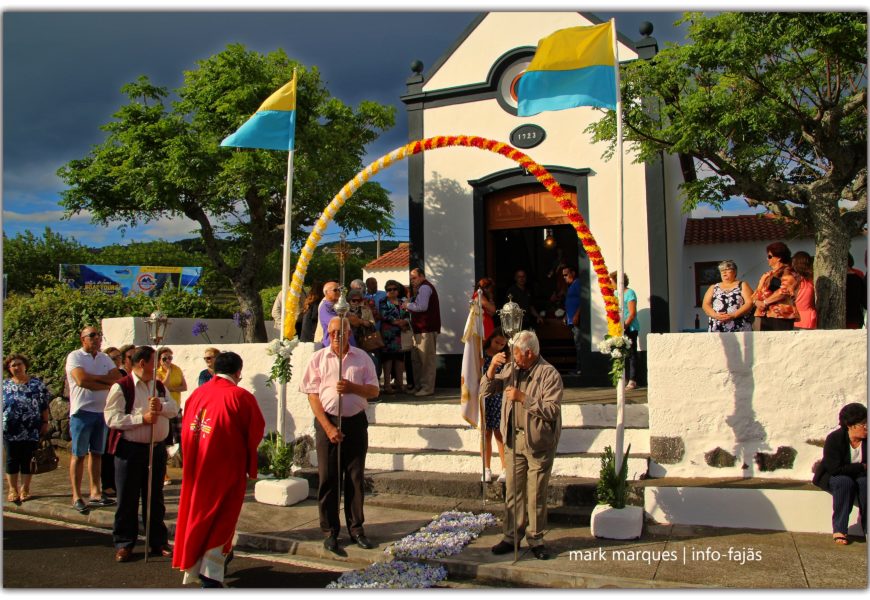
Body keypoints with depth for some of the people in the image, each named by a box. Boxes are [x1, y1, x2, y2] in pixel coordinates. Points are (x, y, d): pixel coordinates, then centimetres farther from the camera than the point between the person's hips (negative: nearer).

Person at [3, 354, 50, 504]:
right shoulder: (4, 385, 8)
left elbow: (44, 406, 3)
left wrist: (45, 423, -2)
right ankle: (13, 489, 16)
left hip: (30, 431, -1)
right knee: (11, 460, 6)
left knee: (27, 460, 4)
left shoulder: (37, 384, 3)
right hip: (10, 431, 1)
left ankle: (25, 489, 13)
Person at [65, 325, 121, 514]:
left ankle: (95, 492, 16)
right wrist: (105, 381, -8)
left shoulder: (105, 358, 13)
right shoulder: (75, 356, -4)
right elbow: (81, 379, -20)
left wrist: (94, 380, -12)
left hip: (103, 411, 5)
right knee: (78, 455, 1)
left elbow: (118, 377, -1)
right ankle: (76, 496, 6)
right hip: (82, 411, -5)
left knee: (96, 453, 10)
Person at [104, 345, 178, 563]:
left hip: (157, 448, 5)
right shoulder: (121, 387, -9)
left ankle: (158, 542, 23)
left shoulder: (159, 386, 11)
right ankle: (123, 544, 18)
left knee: (155, 498, 14)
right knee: (127, 500, 4)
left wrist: (161, 407, -19)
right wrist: (142, 418, -21)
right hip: (130, 449, -5)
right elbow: (112, 418, -15)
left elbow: (174, 408, 3)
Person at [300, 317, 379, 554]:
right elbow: (313, 395, -2)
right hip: (327, 421, -1)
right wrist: (328, 427, -10)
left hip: (356, 421, 1)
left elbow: (374, 391, 4)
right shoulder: (318, 358, 2)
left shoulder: (362, 358, 6)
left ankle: (356, 529, 19)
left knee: (356, 478, 7)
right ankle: (330, 532, 13)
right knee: (328, 479, 3)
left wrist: (351, 387, -16)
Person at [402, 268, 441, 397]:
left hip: (426, 329, -11)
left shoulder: (424, 287, -10)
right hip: (421, 329, 11)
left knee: (427, 359, -6)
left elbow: (422, 306, -22)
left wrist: (408, 305, -8)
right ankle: (418, 386, 20)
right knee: (416, 359, 13)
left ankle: (427, 388, -3)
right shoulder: (422, 288, 24)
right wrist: (410, 306, 9)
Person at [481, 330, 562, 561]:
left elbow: (552, 410, -19)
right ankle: (511, 536, 21)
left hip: (539, 442, -4)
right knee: (513, 491, 10)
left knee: (536, 494, 5)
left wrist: (523, 398, -23)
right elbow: (485, 391, 8)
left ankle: (535, 539, 19)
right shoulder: (510, 369, 5)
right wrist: (492, 368, -8)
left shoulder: (549, 374, -11)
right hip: (513, 439, 5)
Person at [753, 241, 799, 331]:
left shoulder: (789, 275, 1)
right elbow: (757, 293, 18)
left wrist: (765, 302, -5)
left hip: (782, 317, -6)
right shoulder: (767, 276, 23)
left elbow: (783, 291, -14)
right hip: (765, 317, 6)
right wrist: (758, 302, -5)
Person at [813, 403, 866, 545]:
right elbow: (835, 468, -25)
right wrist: (862, 467, -21)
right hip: (832, 478, -3)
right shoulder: (834, 438, -20)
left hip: (859, 476, 3)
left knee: (865, 483, -30)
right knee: (845, 482, -35)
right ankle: (839, 530, -29)